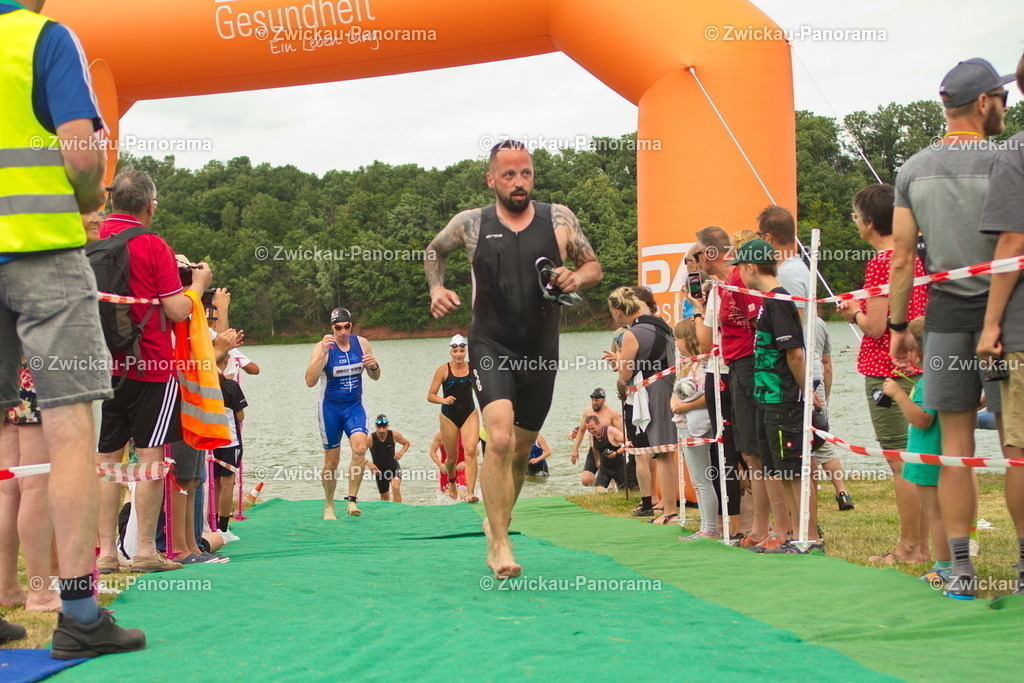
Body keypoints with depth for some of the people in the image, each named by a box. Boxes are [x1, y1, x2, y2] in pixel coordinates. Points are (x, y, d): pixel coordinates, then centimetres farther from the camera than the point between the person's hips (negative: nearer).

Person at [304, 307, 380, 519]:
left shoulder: (361, 343, -2)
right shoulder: (323, 347, -14)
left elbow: (375, 377, 9)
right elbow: (310, 381, -26)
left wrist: (373, 366, -15)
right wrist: (323, 353, -36)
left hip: (355, 406, 2)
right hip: (330, 408, -2)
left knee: (360, 447, -23)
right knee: (332, 460, 5)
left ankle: (352, 499, -15)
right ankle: (329, 506, 23)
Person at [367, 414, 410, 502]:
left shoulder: (394, 435, -16)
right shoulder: (370, 439, -22)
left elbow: (406, 443, 3)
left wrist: (401, 452, -17)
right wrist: (368, 463, -36)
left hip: (393, 467, -1)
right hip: (379, 470, 1)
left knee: (396, 487, -29)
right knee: (384, 497, 14)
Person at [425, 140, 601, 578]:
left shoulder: (559, 220, 2)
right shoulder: (471, 224, 1)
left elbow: (594, 267, 10)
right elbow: (434, 250, 20)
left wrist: (576, 278, -12)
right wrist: (436, 288, 2)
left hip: (541, 352, 3)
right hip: (491, 346, -3)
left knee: (521, 449, 14)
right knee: (499, 439, -22)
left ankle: (497, 520, 40)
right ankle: (499, 545, -15)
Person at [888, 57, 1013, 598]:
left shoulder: (912, 171, 6)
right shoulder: (1000, 162, -7)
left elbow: (902, 258, 5)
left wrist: (898, 325, 11)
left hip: (945, 311, 4)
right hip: (999, 307, -4)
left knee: (956, 443, 6)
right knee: (1014, 440, 1)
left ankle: (960, 568, 6)